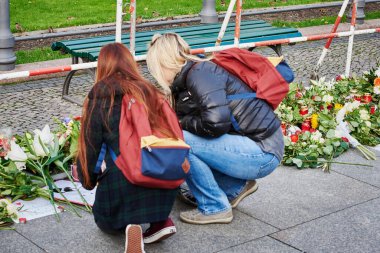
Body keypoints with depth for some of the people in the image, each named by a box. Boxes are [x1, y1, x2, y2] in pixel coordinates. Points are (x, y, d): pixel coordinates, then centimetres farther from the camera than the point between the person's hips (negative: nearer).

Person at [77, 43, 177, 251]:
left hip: (123, 179, -4)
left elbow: (90, 145, 4)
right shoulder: (150, 92, 13)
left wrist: (88, 181, 20)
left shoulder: (100, 96, 2)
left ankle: (128, 224, -6)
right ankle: (160, 220, 7)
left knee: (106, 221, 26)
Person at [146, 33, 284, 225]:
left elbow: (216, 123, -28)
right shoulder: (185, 82, 14)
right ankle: (236, 187, 18)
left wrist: (182, 123, -11)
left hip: (263, 153, -10)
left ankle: (215, 208, -4)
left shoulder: (200, 73, -16)